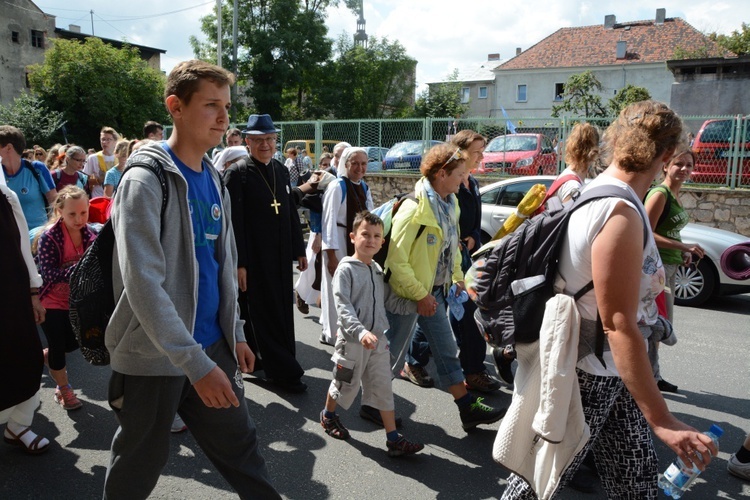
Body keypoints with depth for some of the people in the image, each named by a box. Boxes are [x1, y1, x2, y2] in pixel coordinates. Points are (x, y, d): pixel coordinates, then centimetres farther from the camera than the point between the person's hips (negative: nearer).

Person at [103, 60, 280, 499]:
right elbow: (143, 283, -24)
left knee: (240, 445, 15)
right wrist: (195, 363, -27)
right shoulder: (145, 180, -16)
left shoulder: (213, 178, 7)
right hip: (153, 356, -6)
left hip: (211, 346, 6)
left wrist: (235, 333, 12)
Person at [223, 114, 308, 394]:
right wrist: (239, 263, -18)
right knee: (264, 314, 3)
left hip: (280, 257, 7)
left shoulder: (281, 171, 11)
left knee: (281, 311, 12)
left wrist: (299, 249, 14)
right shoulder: (237, 174, -9)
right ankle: (283, 371, 13)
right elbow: (233, 222, -14)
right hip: (254, 258, -7)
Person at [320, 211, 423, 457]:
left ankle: (393, 439, 15)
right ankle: (328, 416, 42)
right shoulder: (346, 269, -13)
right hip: (353, 340, -5)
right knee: (346, 383, 13)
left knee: (384, 388, 8)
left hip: (379, 339, 6)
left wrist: (416, 304, 3)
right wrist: (361, 332, -33)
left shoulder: (378, 270, 8)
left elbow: (388, 300, 14)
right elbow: (343, 306, -21)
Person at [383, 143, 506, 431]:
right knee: (392, 353, 8)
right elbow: (396, 260, -23)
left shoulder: (449, 205, 5)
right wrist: (420, 295, -20)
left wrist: (457, 277, 11)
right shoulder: (414, 209, -23)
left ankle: (468, 409, 25)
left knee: (447, 350, 15)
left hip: (435, 291, 8)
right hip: (408, 293, -8)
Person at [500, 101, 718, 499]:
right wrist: (661, 420, -26)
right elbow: (619, 326, -28)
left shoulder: (598, 193, 5)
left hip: (608, 371, 9)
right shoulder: (622, 214, -26)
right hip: (586, 373, -9)